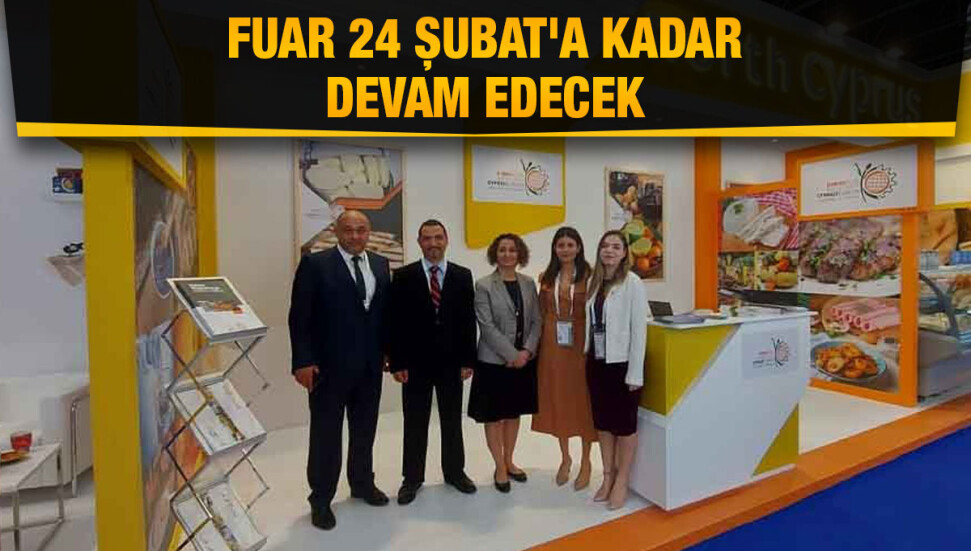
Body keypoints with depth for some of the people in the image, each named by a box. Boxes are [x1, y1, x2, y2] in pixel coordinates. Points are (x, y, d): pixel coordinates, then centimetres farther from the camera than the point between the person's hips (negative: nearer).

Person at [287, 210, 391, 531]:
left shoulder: (380, 265, 6)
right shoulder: (315, 264, -8)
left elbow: (386, 312, 9)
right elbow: (299, 317, -9)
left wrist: (389, 352, 6)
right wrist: (303, 361, -14)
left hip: (370, 364, 5)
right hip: (329, 364, -4)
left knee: (365, 429, 18)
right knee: (326, 432, 10)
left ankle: (362, 483, 38)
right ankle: (321, 498, 28)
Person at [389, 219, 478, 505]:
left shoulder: (462, 275, 2)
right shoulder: (403, 276, -2)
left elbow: (468, 320, 1)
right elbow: (396, 322, -4)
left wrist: (468, 360, -2)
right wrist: (397, 363, -8)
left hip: (451, 361, 2)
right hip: (416, 362, -1)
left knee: (452, 420, 15)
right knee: (415, 423, 11)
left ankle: (454, 471, 33)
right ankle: (412, 478, 28)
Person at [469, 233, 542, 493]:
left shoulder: (528, 283, 5)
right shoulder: (484, 285, -8)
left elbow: (536, 321, 4)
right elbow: (487, 326, -14)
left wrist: (527, 350, -10)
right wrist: (512, 354, -16)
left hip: (524, 359, 4)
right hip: (494, 361, -4)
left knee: (514, 413, 16)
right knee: (494, 416, 7)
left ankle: (509, 461, 34)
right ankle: (500, 467, 25)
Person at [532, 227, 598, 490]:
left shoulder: (589, 275, -5)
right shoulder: (546, 277, 6)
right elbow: (542, 312, 9)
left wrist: (591, 345, -14)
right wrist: (537, 343, 2)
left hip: (581, 343, -3)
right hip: (553, 344, 4)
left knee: (582, 400, 7)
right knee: (557, 399, 12)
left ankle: (585, 462, 26)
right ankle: (565, 457, 33)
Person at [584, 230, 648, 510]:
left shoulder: (632, 282, -10)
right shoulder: (594, 282, 6)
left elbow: (639, 329, -12)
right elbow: (590, 323, 8)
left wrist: (635, 373, -13)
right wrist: (588, 356, 5)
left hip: (622, 363, -5)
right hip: (596, 362, 5)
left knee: (625, 424, 9)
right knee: (602, 422, 15)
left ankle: (622, 481, 26)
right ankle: (608, 477, 32)